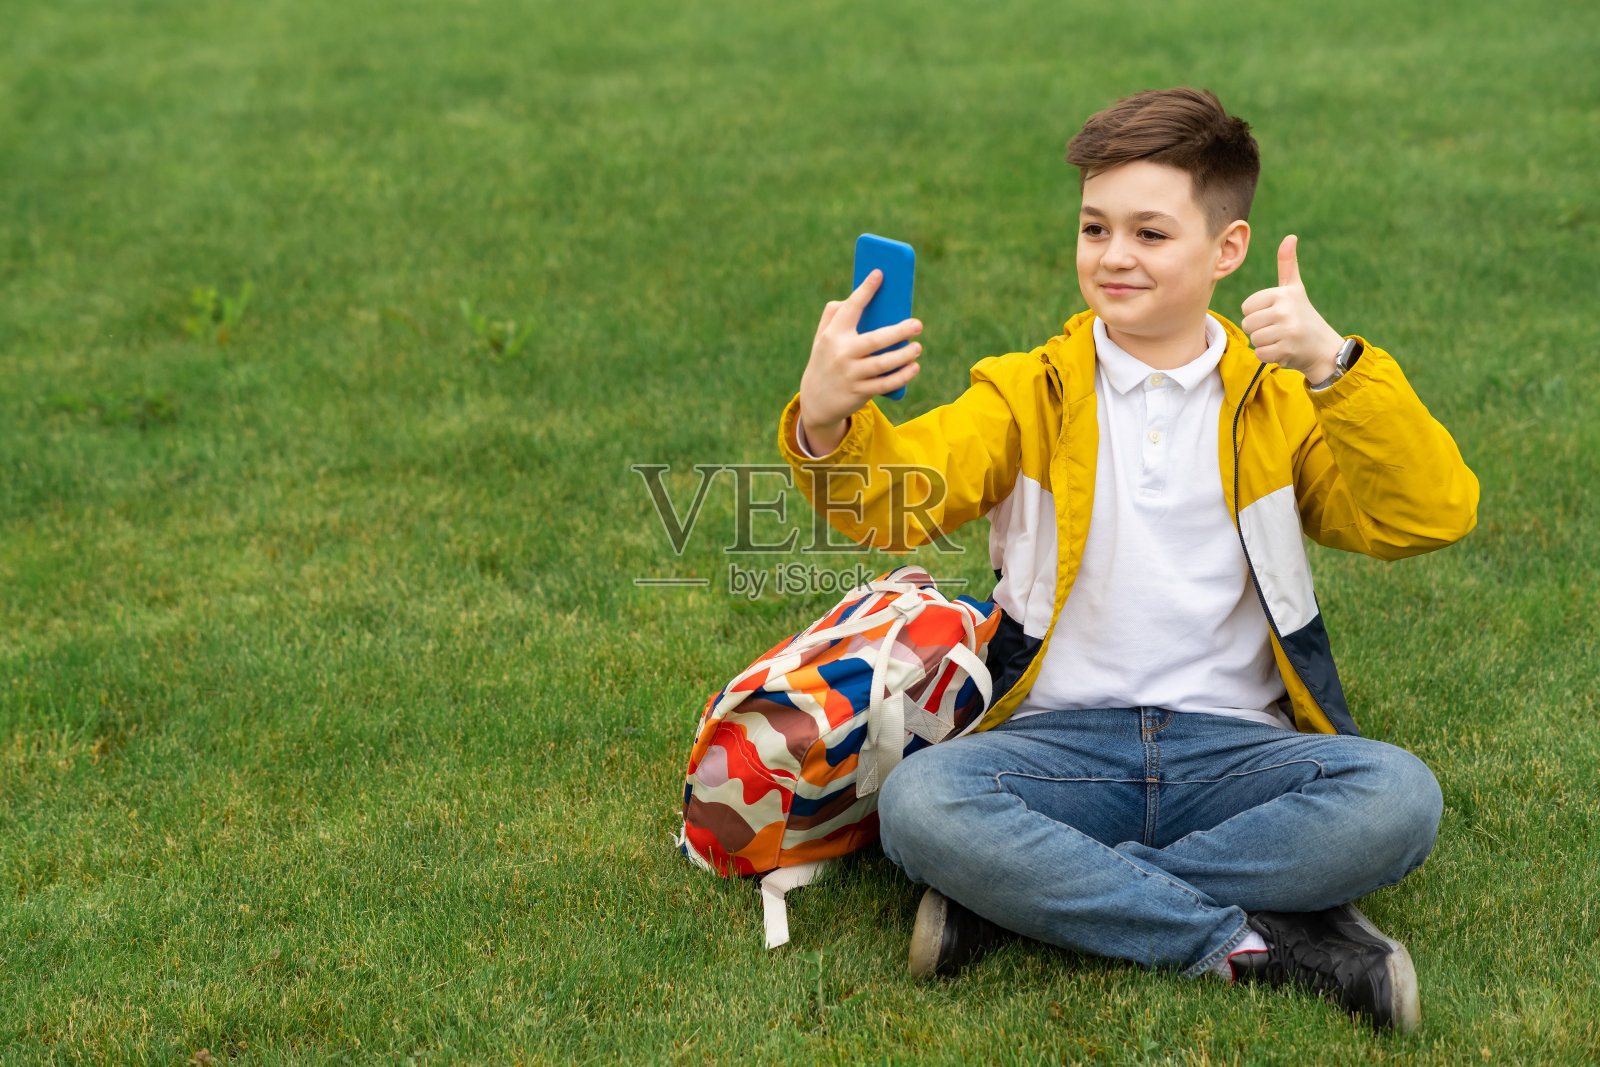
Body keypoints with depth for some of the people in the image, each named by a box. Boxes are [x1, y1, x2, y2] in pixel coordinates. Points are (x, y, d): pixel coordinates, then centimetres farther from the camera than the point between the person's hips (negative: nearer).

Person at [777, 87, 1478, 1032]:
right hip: (1059, 738, 0)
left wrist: (1337, 366, -17)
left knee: (1399, 796, -29)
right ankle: (1259, 940, -25)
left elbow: (1432, 518, -5)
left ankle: (1030, 896, -23)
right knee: (919, 801, -31)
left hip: (1232, 746, 1)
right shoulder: (1030, 391, 9)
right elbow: (901, 498, -9)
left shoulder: (1281, 398, 9)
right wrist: (829, 425, -32)